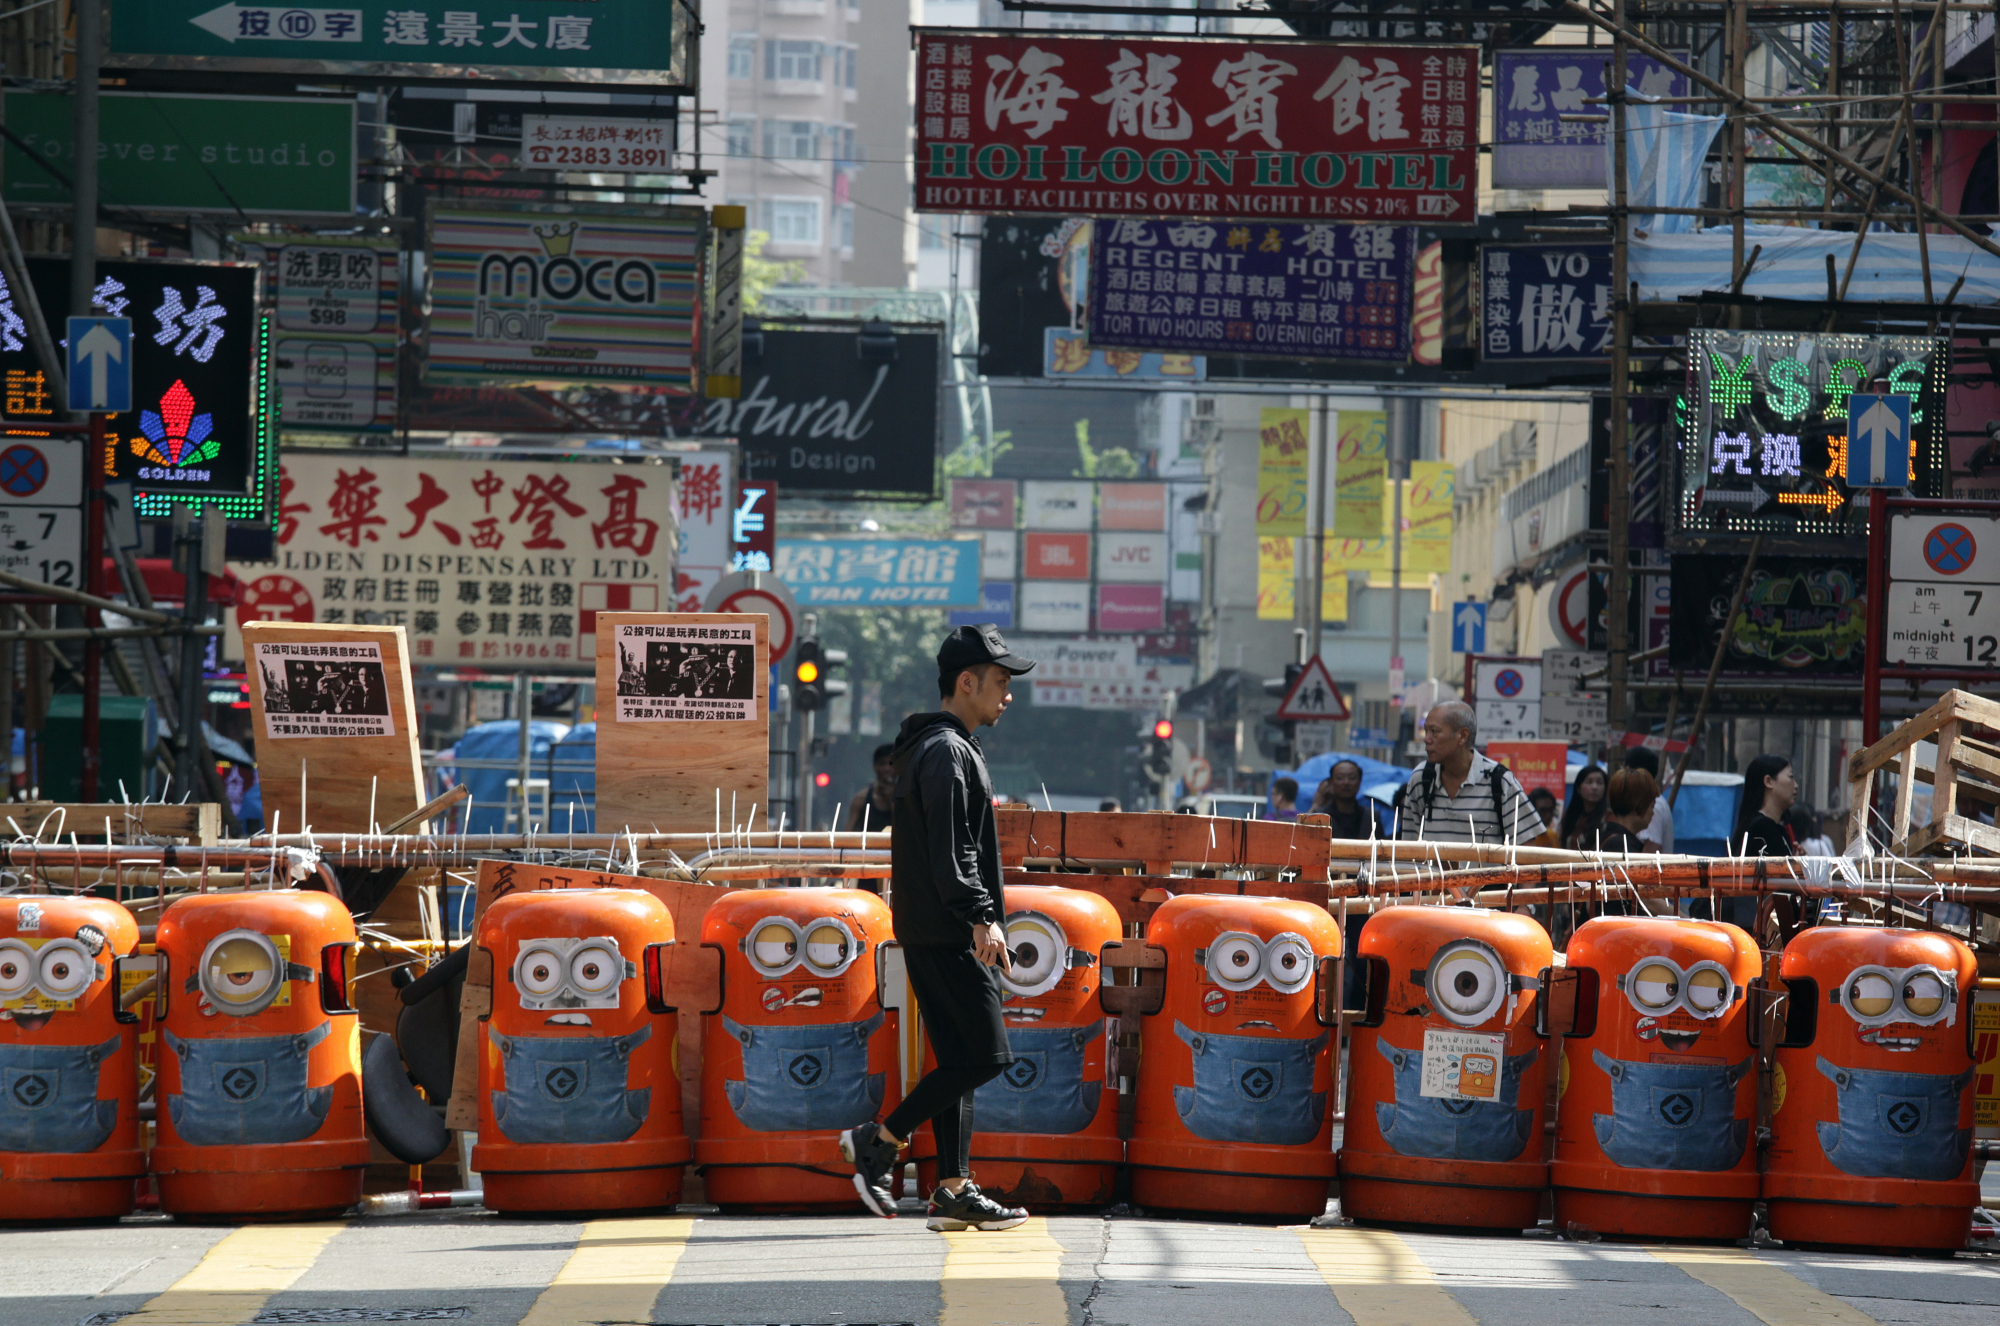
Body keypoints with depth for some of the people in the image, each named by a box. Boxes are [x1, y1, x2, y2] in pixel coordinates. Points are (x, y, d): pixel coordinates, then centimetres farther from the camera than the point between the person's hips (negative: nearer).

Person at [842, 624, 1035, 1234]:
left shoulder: (927, 748, 22)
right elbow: (950, 850, -21)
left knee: (957, 1059, 8)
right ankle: (881, 1138, -4)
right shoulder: (946, 750, -11)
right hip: (947, 934, -11)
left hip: (929, 933, 11)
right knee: (986, 1055, -9)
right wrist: (981, 917, -25)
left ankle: (954, 1190, 6)